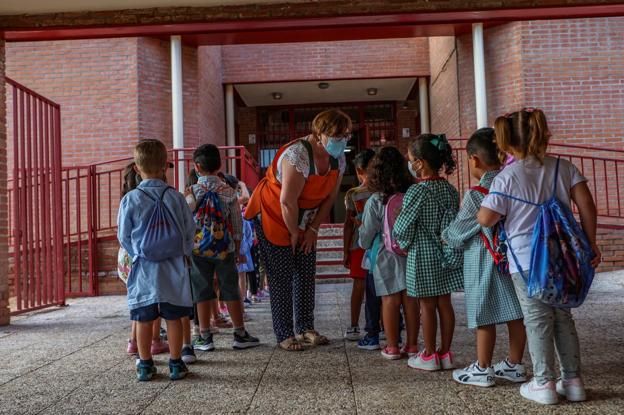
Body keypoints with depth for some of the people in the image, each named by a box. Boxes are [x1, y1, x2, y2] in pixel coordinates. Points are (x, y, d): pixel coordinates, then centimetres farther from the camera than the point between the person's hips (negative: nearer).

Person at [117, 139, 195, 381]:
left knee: (144, 319, 9)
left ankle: (145, 365, 17)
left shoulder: (130, 200, -6)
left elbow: (123, 236, 1)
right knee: (173, 317, 8)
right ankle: (176, 365, 15)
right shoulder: (175, 197, -4)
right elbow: (189, 231, 2)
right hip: (173, 269, 1)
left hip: (143, 270, 0)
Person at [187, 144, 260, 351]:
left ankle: (205, 336, 13)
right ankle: (240, 334, 14)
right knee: (231, 290, 8)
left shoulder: (192, 192, -7)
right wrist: (237, 250, 12)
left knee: (202, 292, 8)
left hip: (198, 249, -1)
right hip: (225, 249, 1)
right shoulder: (229, 192, -2)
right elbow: (237, 225, 2)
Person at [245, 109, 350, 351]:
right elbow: (287, 201, -28)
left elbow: (330, 197, 1)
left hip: (304, 222, 8)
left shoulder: (338, 158, -5)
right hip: (274, 218, -7)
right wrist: (294, 233, -16)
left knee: (306, 274, 8)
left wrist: (313, 229, -3)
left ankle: (305, 328, 18)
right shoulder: (298, 155, -30)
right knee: (281, 278, -4)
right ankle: (284, 335, 4)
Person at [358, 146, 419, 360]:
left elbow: (366, 236, -4)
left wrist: (364, 243, 16)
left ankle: (392, 347, 12)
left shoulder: (375, 202, -11)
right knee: (410, 299, 9)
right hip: (410, 255, 3)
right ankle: (412, 344, 18)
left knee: (390, 301, 5)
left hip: (386, 256, -3)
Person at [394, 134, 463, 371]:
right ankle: (445, 354, 19)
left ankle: (429, 356, 14)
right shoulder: (450, 189, 3)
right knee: (444, 303, 11)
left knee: (427, 306, 3)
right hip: (444, 253, 6)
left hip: (422, 255, -6)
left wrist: (404, 244, 5)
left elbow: (403, 226, -13)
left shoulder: (417, 192, -16)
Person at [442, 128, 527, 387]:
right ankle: (515, 365, 25)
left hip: (483, 261, -6)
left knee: (484, 317, 5)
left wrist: (445, 236, 14)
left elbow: (457, 234, -7)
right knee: (515, 313, 13)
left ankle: (482, 370, 16)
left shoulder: (476, 194, -16)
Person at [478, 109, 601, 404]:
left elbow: (485, 219, -9)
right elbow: (586, 206, 0)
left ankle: (544, 383, 14)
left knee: (537, 320, 7)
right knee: (563, 316, 16)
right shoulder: (563, 167, 1)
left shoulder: (507, 177, -10)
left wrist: (480, 206, 13)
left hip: (526, 260, -4)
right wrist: (591, 243, 9)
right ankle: (573, 380, 23)